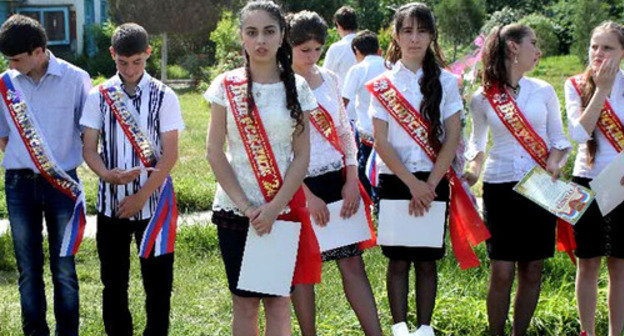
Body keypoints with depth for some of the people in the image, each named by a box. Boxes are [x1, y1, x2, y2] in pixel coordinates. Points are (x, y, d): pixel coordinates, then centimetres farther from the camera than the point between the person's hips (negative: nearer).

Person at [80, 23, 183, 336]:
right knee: (113, 280, 9)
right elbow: (89, 148, 4)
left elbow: (170, 154, -5)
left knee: (158, 280, -1)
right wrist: (106, 174, -17)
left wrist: (141, 196, -11)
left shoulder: (164, 97, -2)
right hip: (111, 202, 2)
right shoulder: (99, 96, 3)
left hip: (152, 202, -2)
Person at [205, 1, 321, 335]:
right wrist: (245, 206, -10)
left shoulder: (297, 88, 2)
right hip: (236, 209, 0)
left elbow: (302, 155, -1)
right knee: (244, 301, 4)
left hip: (284, 208, 0)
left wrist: (275, 207, -12)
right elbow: (214, 152, -1)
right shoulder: (226, 86, 1)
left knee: (278, 299, 4)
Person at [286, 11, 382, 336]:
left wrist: (352, 180, 2)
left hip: (336, 183, 4)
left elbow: (345, 132, 14)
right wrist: (307, 195, -13)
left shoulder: (329, 79, 8)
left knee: (352, 262, 2)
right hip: (299, 187, -4)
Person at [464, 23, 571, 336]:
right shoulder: (482, 99, 2)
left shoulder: (543, 91, 5)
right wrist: (473, 168, -1)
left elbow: (558, 137, 11)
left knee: (532, 271, 5)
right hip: (500, 188, -2)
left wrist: (554, 160, -9)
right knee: (501, 273, -5)